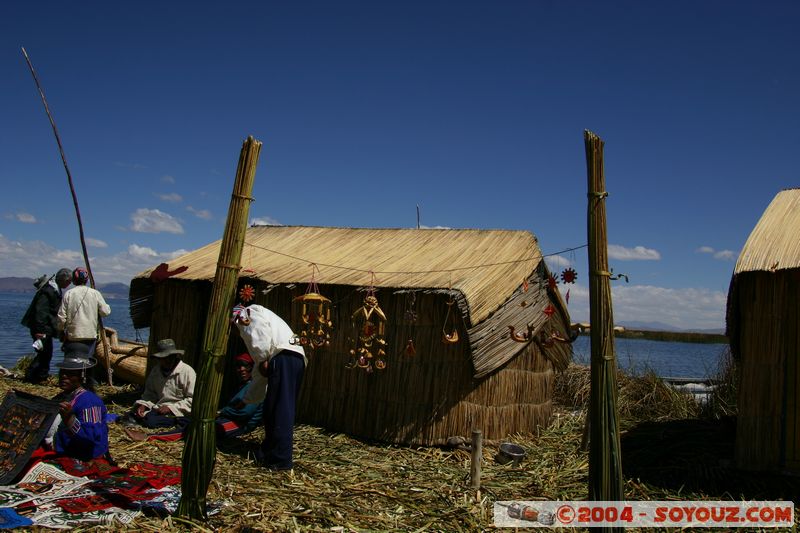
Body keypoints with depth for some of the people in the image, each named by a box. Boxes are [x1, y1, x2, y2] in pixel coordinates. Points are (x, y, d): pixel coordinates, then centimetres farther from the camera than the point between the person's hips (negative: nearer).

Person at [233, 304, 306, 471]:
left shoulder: (249, 312, 14)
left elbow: (261, 329, -12)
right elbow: (260, 374, 39)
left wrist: (263, 360, -9)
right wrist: (246, 399, 44)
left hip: (284, 356, -9)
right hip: (295, 359, 9)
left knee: (280, 410, -8)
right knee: (270, 410, 14)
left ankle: (281, 459, -8)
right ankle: (268, 452, 20)